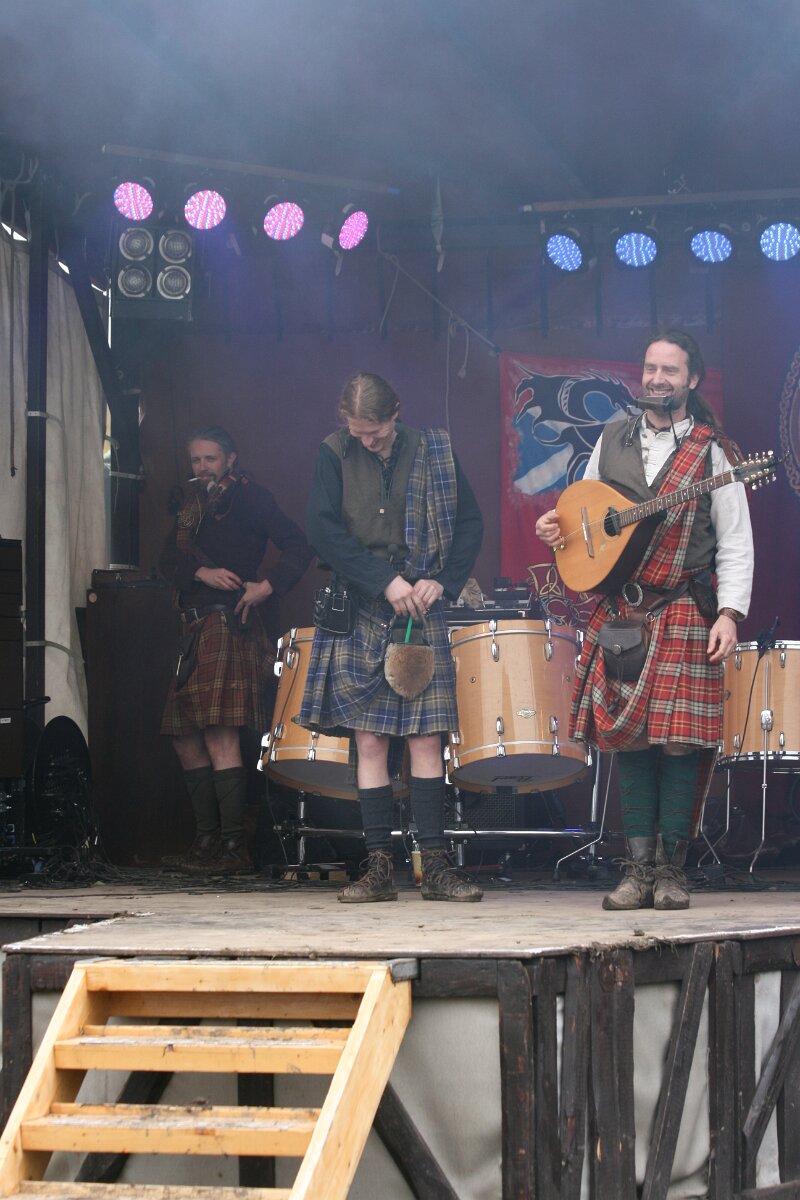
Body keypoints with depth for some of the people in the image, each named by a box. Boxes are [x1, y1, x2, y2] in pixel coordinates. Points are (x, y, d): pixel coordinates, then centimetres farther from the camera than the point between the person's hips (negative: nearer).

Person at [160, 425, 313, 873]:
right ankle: (207, 841, 13)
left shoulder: (249, 497, 0)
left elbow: (299, 545, -8)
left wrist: (268, 585, -18)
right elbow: (169, 560, 10)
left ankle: (235, 848, -18)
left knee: (219, 735, -16)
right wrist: (202, 572, -9)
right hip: (196, 630, 8)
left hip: (231, 625, -8)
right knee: (186, 739, 7)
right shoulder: (194, 507, 22)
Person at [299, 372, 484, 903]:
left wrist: (442, 582, -8)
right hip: (358, 618, 0)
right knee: (369, 740, -1)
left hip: (421, 614, 0)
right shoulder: (335, 454, 2)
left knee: (425, 737, -4)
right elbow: (322, 527, -8)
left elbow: (470, 522, 7)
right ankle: (379, 869, 3)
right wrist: (385, 581, -14)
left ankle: (436, 866, -1)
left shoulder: (434, 451, 3)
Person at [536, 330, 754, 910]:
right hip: (619, 611, 3)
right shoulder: (612, 441, 12)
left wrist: (729, 614, -11)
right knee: (629, 736, 1)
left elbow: (736, 546, -1)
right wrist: (558, 527, -1)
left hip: (685, 614, -3)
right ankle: (639, 867, 6)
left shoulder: (711, 453, 1)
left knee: (680, 739, -7)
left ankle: (671, 868, 2)